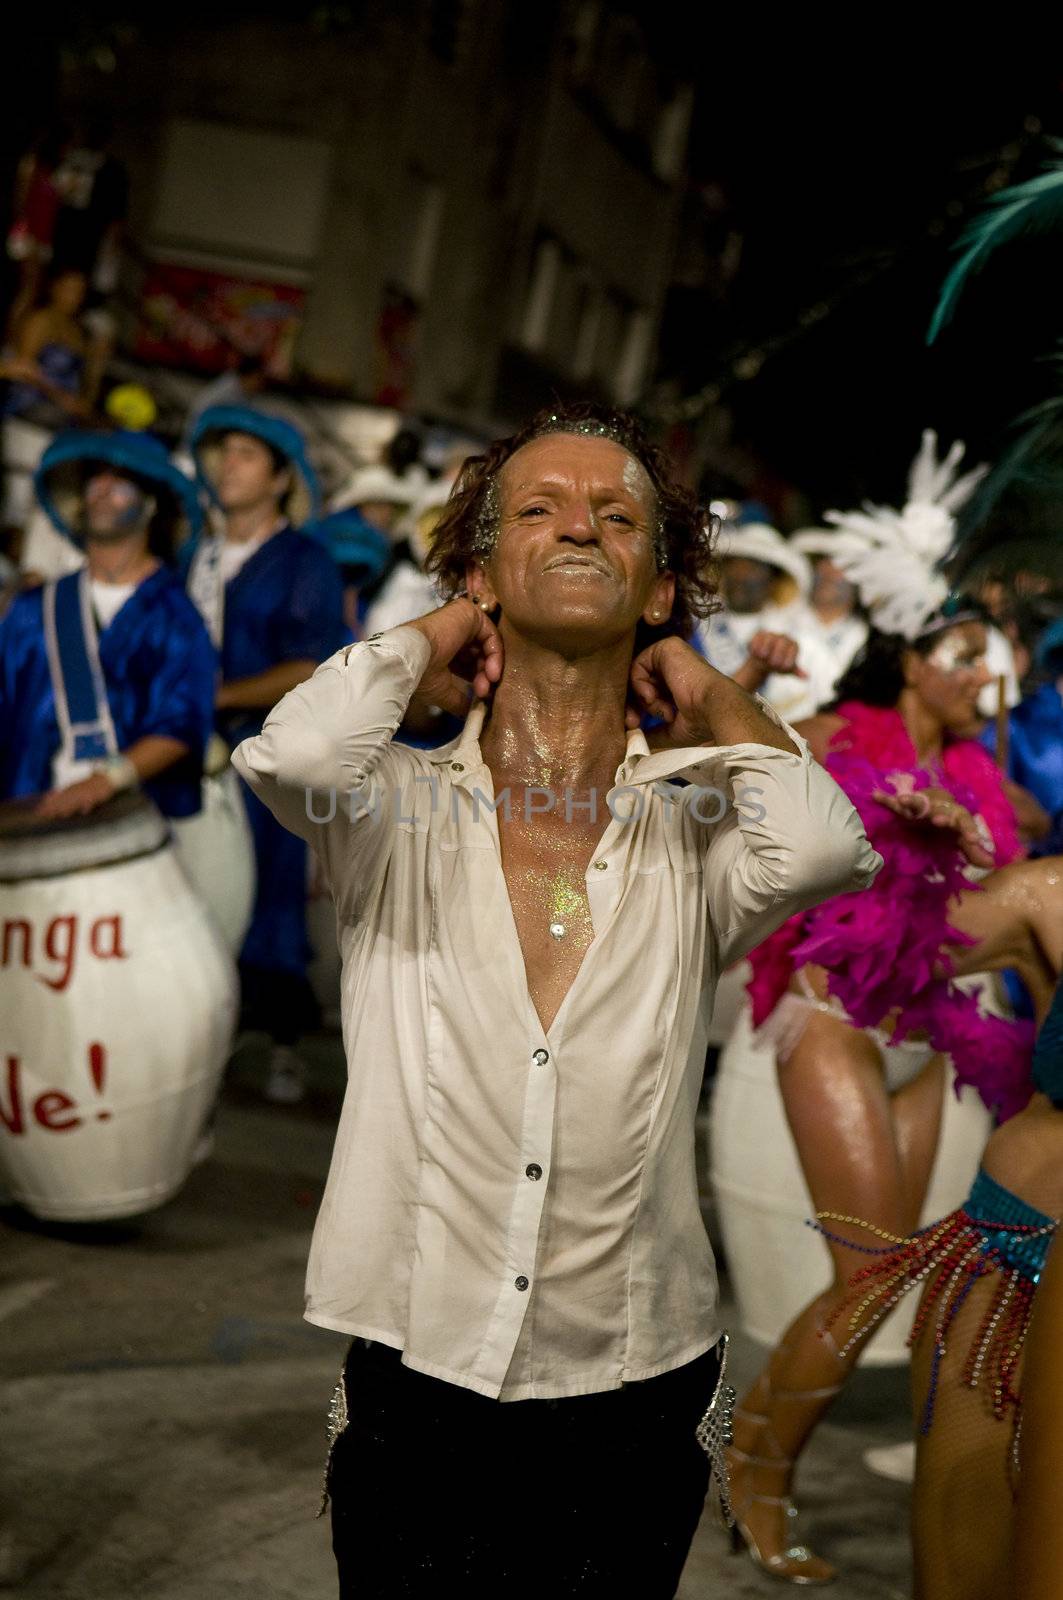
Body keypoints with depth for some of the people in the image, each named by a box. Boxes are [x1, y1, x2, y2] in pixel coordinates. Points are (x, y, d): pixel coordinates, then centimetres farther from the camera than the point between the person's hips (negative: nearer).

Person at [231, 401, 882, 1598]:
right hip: (417, 1398, -1)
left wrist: (710, 697, -7)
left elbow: (823, 847, -26)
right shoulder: (405, 810, -5)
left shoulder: (691, 836, -4)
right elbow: (291, 759, -27)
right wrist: (420, 648, -7)